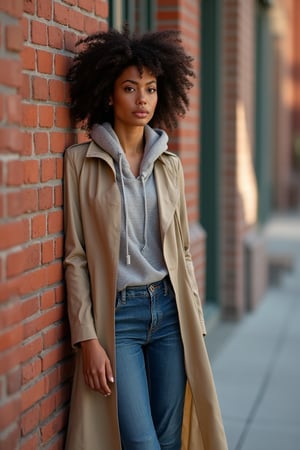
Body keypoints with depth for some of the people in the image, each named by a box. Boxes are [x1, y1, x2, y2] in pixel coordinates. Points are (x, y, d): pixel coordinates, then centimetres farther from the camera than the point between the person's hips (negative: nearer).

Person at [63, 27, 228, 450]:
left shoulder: (169, 164, 8)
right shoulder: (81, 161, -4)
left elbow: (182, 249, 12)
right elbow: (75, 257, -5)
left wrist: (195, 321, 8)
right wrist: (87, 338, -10)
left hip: (169, 309, 4)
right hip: (116, 315, -4)